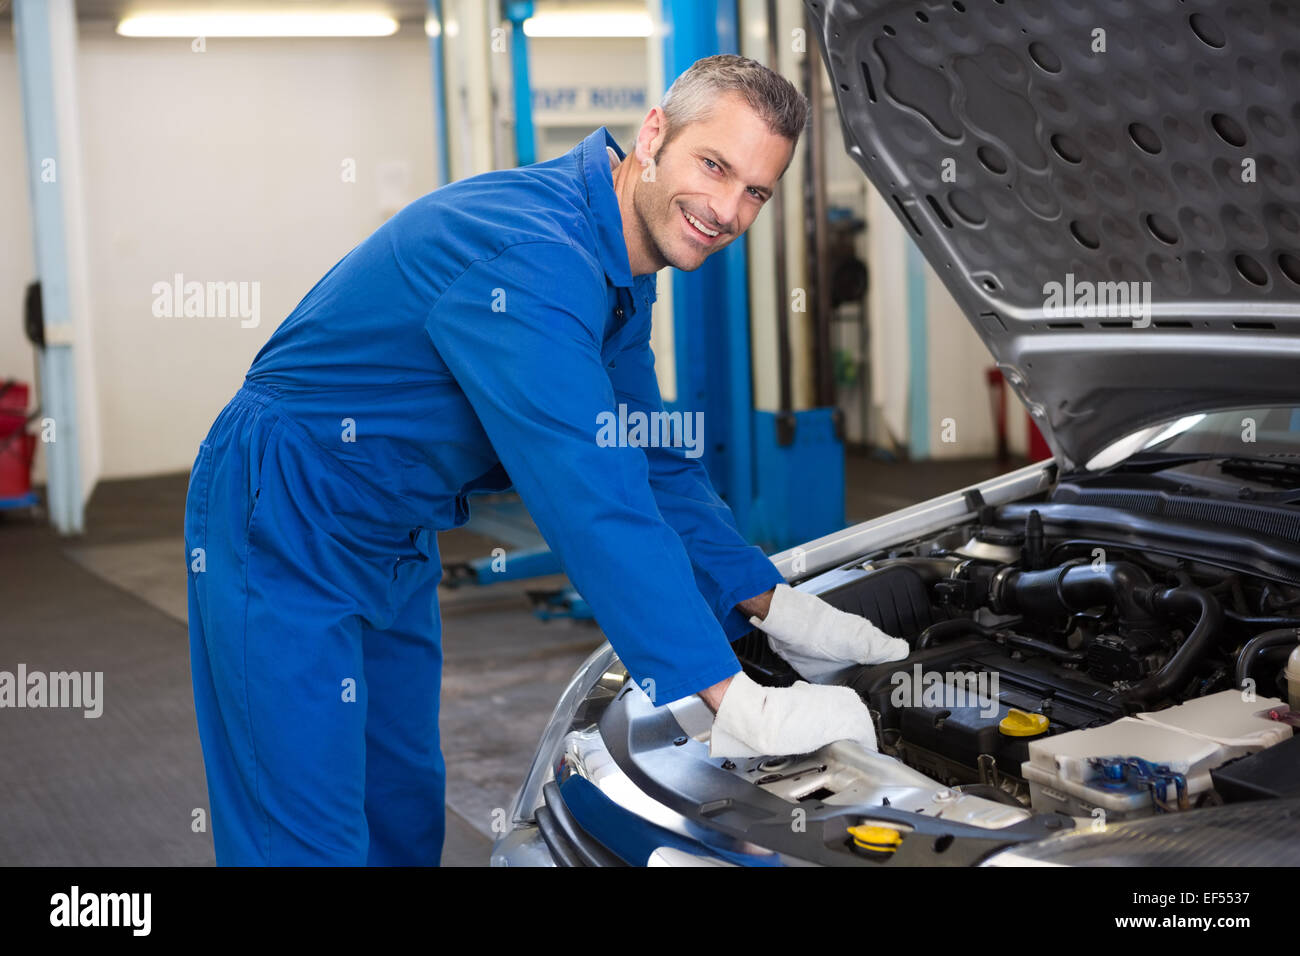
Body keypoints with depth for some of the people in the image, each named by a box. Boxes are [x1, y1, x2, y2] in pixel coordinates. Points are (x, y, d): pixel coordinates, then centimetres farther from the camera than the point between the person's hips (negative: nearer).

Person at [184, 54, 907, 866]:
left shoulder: (616, 266, 3)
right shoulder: (530, 255, -30)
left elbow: (655, 463, 11)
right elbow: (594, 501, -37)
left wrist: (779, 609, 4)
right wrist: (736, 706, -37)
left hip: (395, 545, 10)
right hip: (286, 525, -10)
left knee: (404, 817, 17)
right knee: (313, 840, -5)